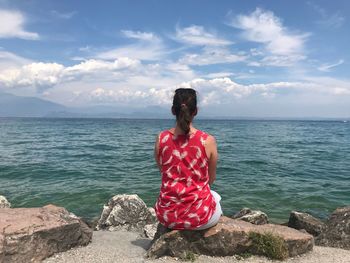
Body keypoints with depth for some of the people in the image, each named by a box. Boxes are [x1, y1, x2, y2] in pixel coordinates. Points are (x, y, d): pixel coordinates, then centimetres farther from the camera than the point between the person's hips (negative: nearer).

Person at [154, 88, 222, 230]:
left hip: (167, 216, 2)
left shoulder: (161, 138, -9)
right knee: (215, 196, 33)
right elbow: (211, 178, 0)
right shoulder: (208, 141, -15)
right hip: (199, 217, -2)